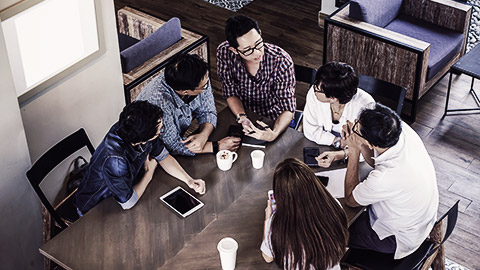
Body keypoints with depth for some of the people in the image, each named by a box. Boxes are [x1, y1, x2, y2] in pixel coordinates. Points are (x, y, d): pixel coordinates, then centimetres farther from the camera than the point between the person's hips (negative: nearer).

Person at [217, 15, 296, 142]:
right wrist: (242, 117, -25)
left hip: (274, 122, -2)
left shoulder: (282, 60, -26)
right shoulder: (224, 53, -17)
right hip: (244, 114, 2)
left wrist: (274, 134, -41)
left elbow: (288, 109, -21)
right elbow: (231, 94, -5)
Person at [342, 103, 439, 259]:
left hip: (400, 239, -7)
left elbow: (350, 200, -18)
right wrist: (359, 145, -18)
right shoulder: (403, 129, -22)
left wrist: (354, 152, -23)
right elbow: (374, 161, 1)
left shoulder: (384, 179, -42)